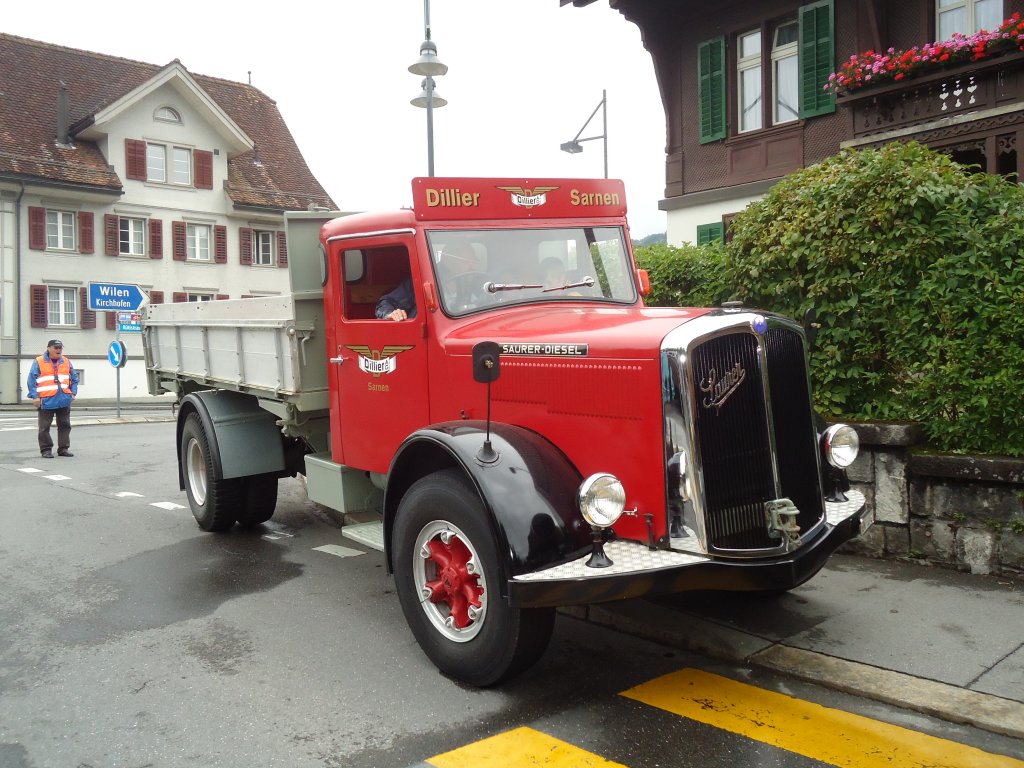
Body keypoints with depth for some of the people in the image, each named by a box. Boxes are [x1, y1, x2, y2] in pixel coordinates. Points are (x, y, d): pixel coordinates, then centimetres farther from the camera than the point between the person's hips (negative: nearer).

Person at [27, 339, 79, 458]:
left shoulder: (66, 362, 11)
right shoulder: (39, 362, 0)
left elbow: (74, 378, 16)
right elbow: (32, 380, -3)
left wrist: (73, 393, 5)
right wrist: (35, 396, -10)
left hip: (64, 400, 3)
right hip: (46, 400, -3)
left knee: (65, 425, 7)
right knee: (44, 427, 2)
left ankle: (63, 448, 15)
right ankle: (46, 449, 9)